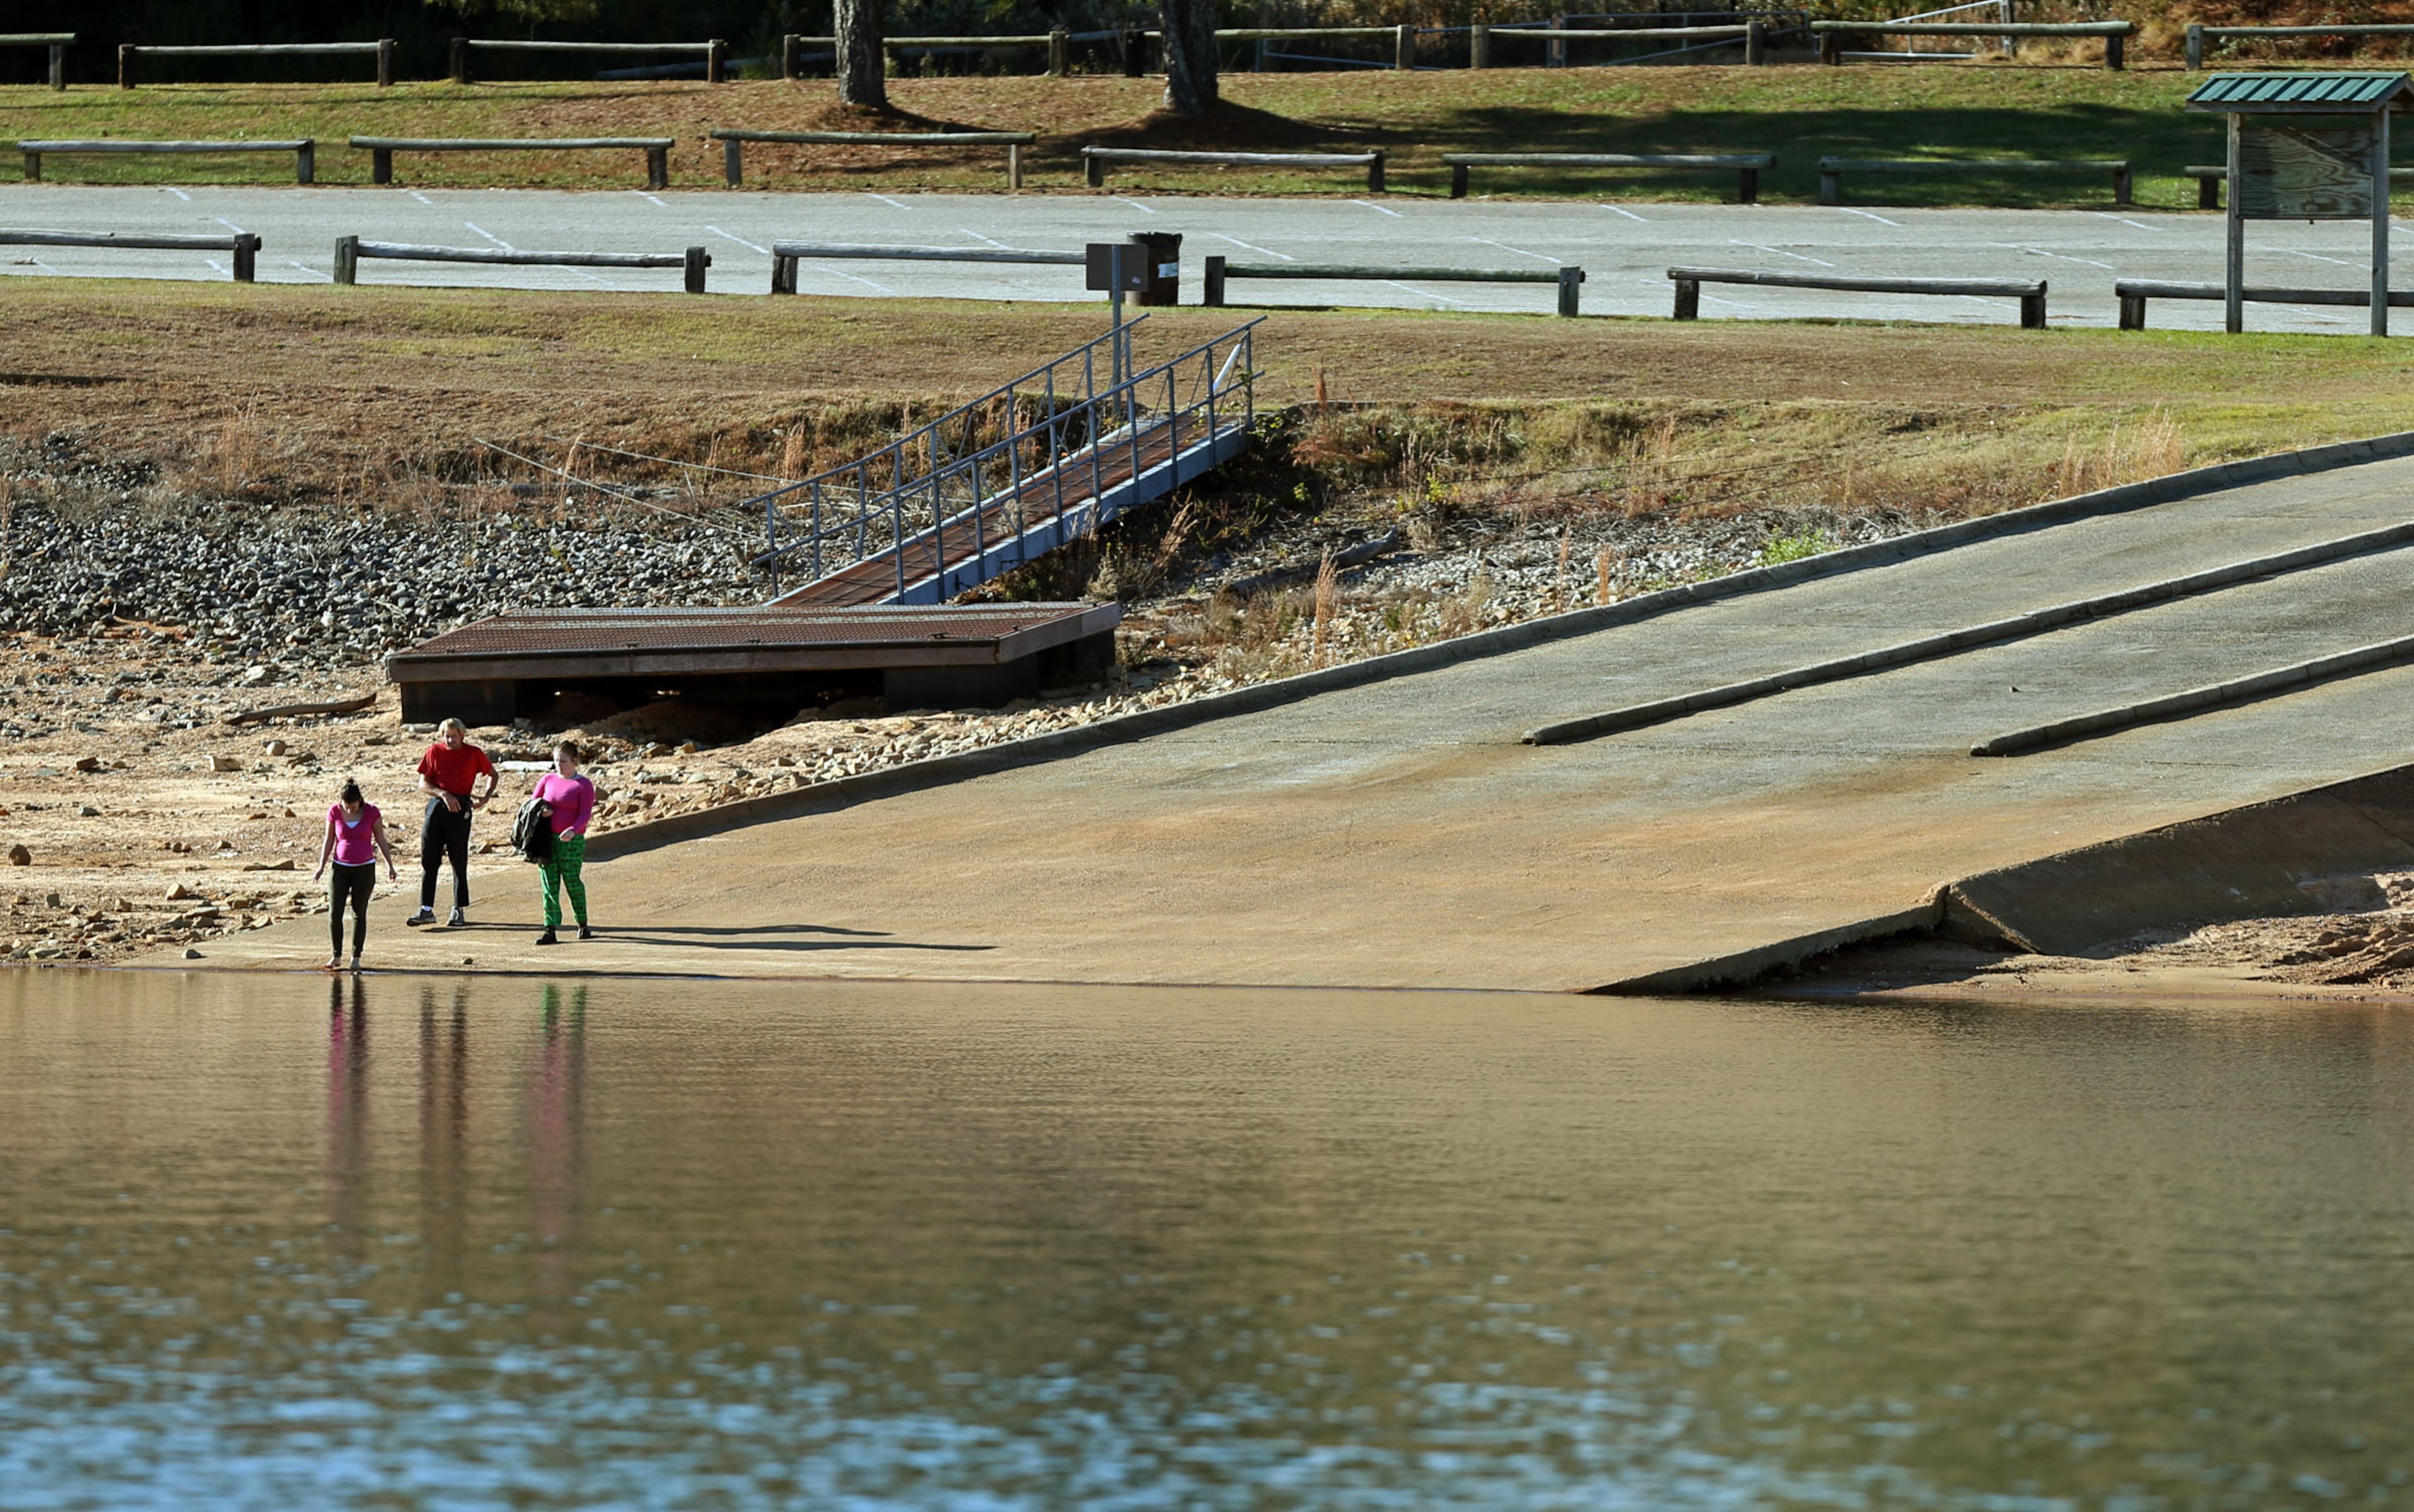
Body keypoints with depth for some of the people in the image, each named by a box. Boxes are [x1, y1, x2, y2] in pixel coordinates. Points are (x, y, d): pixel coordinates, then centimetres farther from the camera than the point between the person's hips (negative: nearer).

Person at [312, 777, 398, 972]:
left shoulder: (371, 812, -7)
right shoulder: (334, 812, -4)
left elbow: (381, 840, 3)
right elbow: (329, 841, 6)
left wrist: (390, 866, 5)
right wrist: (321, 867, 3)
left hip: (365, 868, -1)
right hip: (341, 868, 1)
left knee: (359, 914, 2)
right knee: (334, 914, -6)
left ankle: (356, 958, 9)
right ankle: (336, 956, 5)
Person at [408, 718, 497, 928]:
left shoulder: (474, 754, 3)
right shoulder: (434, 752, 6)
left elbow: (492, 775, 17)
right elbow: (423, 784, 4)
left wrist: (486, 797, 1)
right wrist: (443, 794, -13)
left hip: (460, 809, -2)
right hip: (436, 806, 2)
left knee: (459, 861, 2)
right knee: (428, 859, -3)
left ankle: (459, 911, 10)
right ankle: (426, 909, -2)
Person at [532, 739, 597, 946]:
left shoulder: (584, 786, -2)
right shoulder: (548, 780, 10)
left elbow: (586, 814, -10)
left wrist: (573, 830, -29)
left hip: (571, 842, -4)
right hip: (546, 841, 4)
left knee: (572, 883, 2)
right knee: (550, 886, -1)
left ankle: (583, 926, 20)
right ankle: (550, 930, -4)